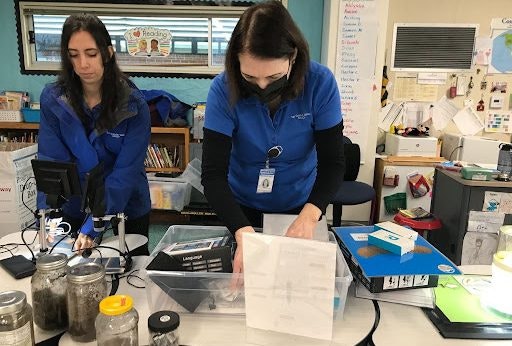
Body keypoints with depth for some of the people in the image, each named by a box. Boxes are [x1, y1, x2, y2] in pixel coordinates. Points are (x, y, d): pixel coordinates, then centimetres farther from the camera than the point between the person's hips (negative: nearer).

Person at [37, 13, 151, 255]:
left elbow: (126, 172, -23)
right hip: (75, 207, 2)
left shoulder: (133, 105, -18)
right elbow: (50, 163, -14)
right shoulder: (52, 98, -11)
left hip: (127, 209, -2)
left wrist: (92, 226, -30)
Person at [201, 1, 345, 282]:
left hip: (299, 204, 1)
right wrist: (243, 233, -45)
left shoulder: (320, 83, -23)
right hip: (242, 205, 0)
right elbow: (213, 173, -29)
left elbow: (332, 161, -21)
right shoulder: (224, 89, -25)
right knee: (241, 274, 22)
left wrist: (309, 215, -40)